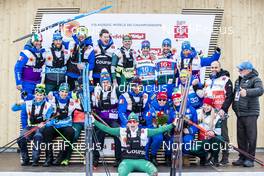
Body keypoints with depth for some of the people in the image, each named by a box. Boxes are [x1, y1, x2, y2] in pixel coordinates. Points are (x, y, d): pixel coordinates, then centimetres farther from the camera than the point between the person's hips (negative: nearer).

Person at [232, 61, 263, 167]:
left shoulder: (255, 79, -6)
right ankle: (242, 158, 19)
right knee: (241, 137, 11)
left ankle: (250, 159, 6)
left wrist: (247, 92, -40)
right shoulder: (238, 80, 18)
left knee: (251, 137, -2)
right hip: (239, 113, 7)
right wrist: (234, 106, 20)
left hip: (250, 114, -7)